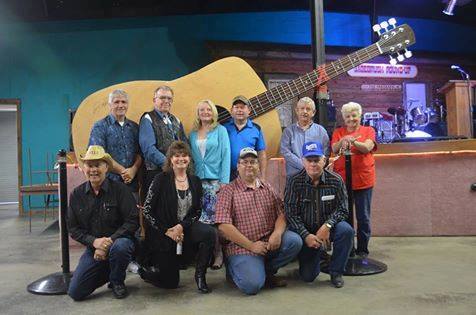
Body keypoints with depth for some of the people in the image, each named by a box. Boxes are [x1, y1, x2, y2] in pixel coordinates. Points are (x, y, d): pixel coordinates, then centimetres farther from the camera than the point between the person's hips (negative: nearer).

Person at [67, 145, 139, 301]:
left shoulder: (120, 189, -10)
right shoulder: (76, 195, 2)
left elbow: (132, 221, -14)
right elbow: (73, 228, 3)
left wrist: (109, 242, -22)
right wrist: (94, 241, -16)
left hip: (118, 241, -3)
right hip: (93, 247, 4)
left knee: (120, 246, -39)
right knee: (75, 292, -6)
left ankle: (117, 281, -5)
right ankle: (105, 272, 24)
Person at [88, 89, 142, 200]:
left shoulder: (134, 127, 14)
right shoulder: (100, 127, 1)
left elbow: (140, 153, 9)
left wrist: (133, 169, -11)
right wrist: (123, 171, -11)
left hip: (132, 183, 4)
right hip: (109, 182, -4)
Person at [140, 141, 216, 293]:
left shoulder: (195, 181, 1)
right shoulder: (161, 179, -10)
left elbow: (197, 211, 1)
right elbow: (147, 211, -10)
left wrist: (182, 226, -16)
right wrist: (167, 231, -14)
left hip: (185, 229, 3)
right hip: (161, 235, -3)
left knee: (209, 232, -29)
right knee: (170, 283, 3)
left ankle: (200, 275, -9)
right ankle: (143, 270, 35)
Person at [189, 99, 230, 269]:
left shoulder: (220, 130, 4)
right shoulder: (193, 133, 14)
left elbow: (225, 155, -2)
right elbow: (191, 157, 13)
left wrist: (224, 181, -9)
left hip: (215, 180, -3)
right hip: (198, 180, 3)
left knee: (215, 218, -5)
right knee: (199, 218, -1)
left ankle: (218, 253, 6)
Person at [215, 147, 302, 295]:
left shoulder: (268, 189, 14)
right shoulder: (228, 191, -2)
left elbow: (281, 213, 7)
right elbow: (224, 226, -10)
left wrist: (277, 233, -15)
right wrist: (251, 245, -13)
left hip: (270, 242, 5)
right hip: (242, 247, -5)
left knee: (294, 240, -20)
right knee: (252, 285, -24)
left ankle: (266, 270, 4)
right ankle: (234, 268, 11)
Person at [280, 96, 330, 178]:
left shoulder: (321, 130, 10)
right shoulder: (289, 130, 7)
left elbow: (326, 153, 2)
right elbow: (285, 152, -4)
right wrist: (304, 165, -13)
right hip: (294, 175, 0)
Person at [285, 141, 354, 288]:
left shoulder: (336, 180, -8)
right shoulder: (294, 182, -11)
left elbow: (342, 209, -8)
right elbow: (291, 214, -12)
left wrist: (327, 226, -25)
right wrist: (306, 235, -22)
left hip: (328, 228, 1)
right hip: (306, 231, -1)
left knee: (346, 230, -32)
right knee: (308, 276, -8)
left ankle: (336, 272, -8)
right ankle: (317, 255, 30)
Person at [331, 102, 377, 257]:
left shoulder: (368, 131, 7)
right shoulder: (338, 132, 11)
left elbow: (367, 147, -10)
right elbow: (334, 149, -5)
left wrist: (353, 141, -27)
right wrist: (342, 141, -25)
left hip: (363, 180, -1)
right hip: (341, 179, 1)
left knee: (363, 217, 5)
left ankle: (362, 250, 17)